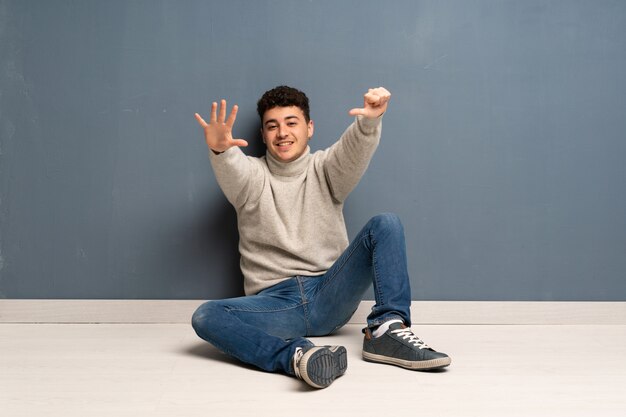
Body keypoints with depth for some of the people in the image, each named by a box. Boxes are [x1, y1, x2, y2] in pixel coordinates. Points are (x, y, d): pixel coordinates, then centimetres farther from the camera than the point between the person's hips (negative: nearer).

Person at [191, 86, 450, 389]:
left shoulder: (324, 169, 8)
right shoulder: (252, 174, 7)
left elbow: (354, 151, -15)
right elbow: (231, 171, -19)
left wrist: (369, 120, -39)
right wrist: (219, 151, -44)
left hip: (330, 295, 1)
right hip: (274, 301, -1)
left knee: (386, 224, -16)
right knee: (205, 317, -27)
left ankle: (386, 331, -26)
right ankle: (296, 356, -43)